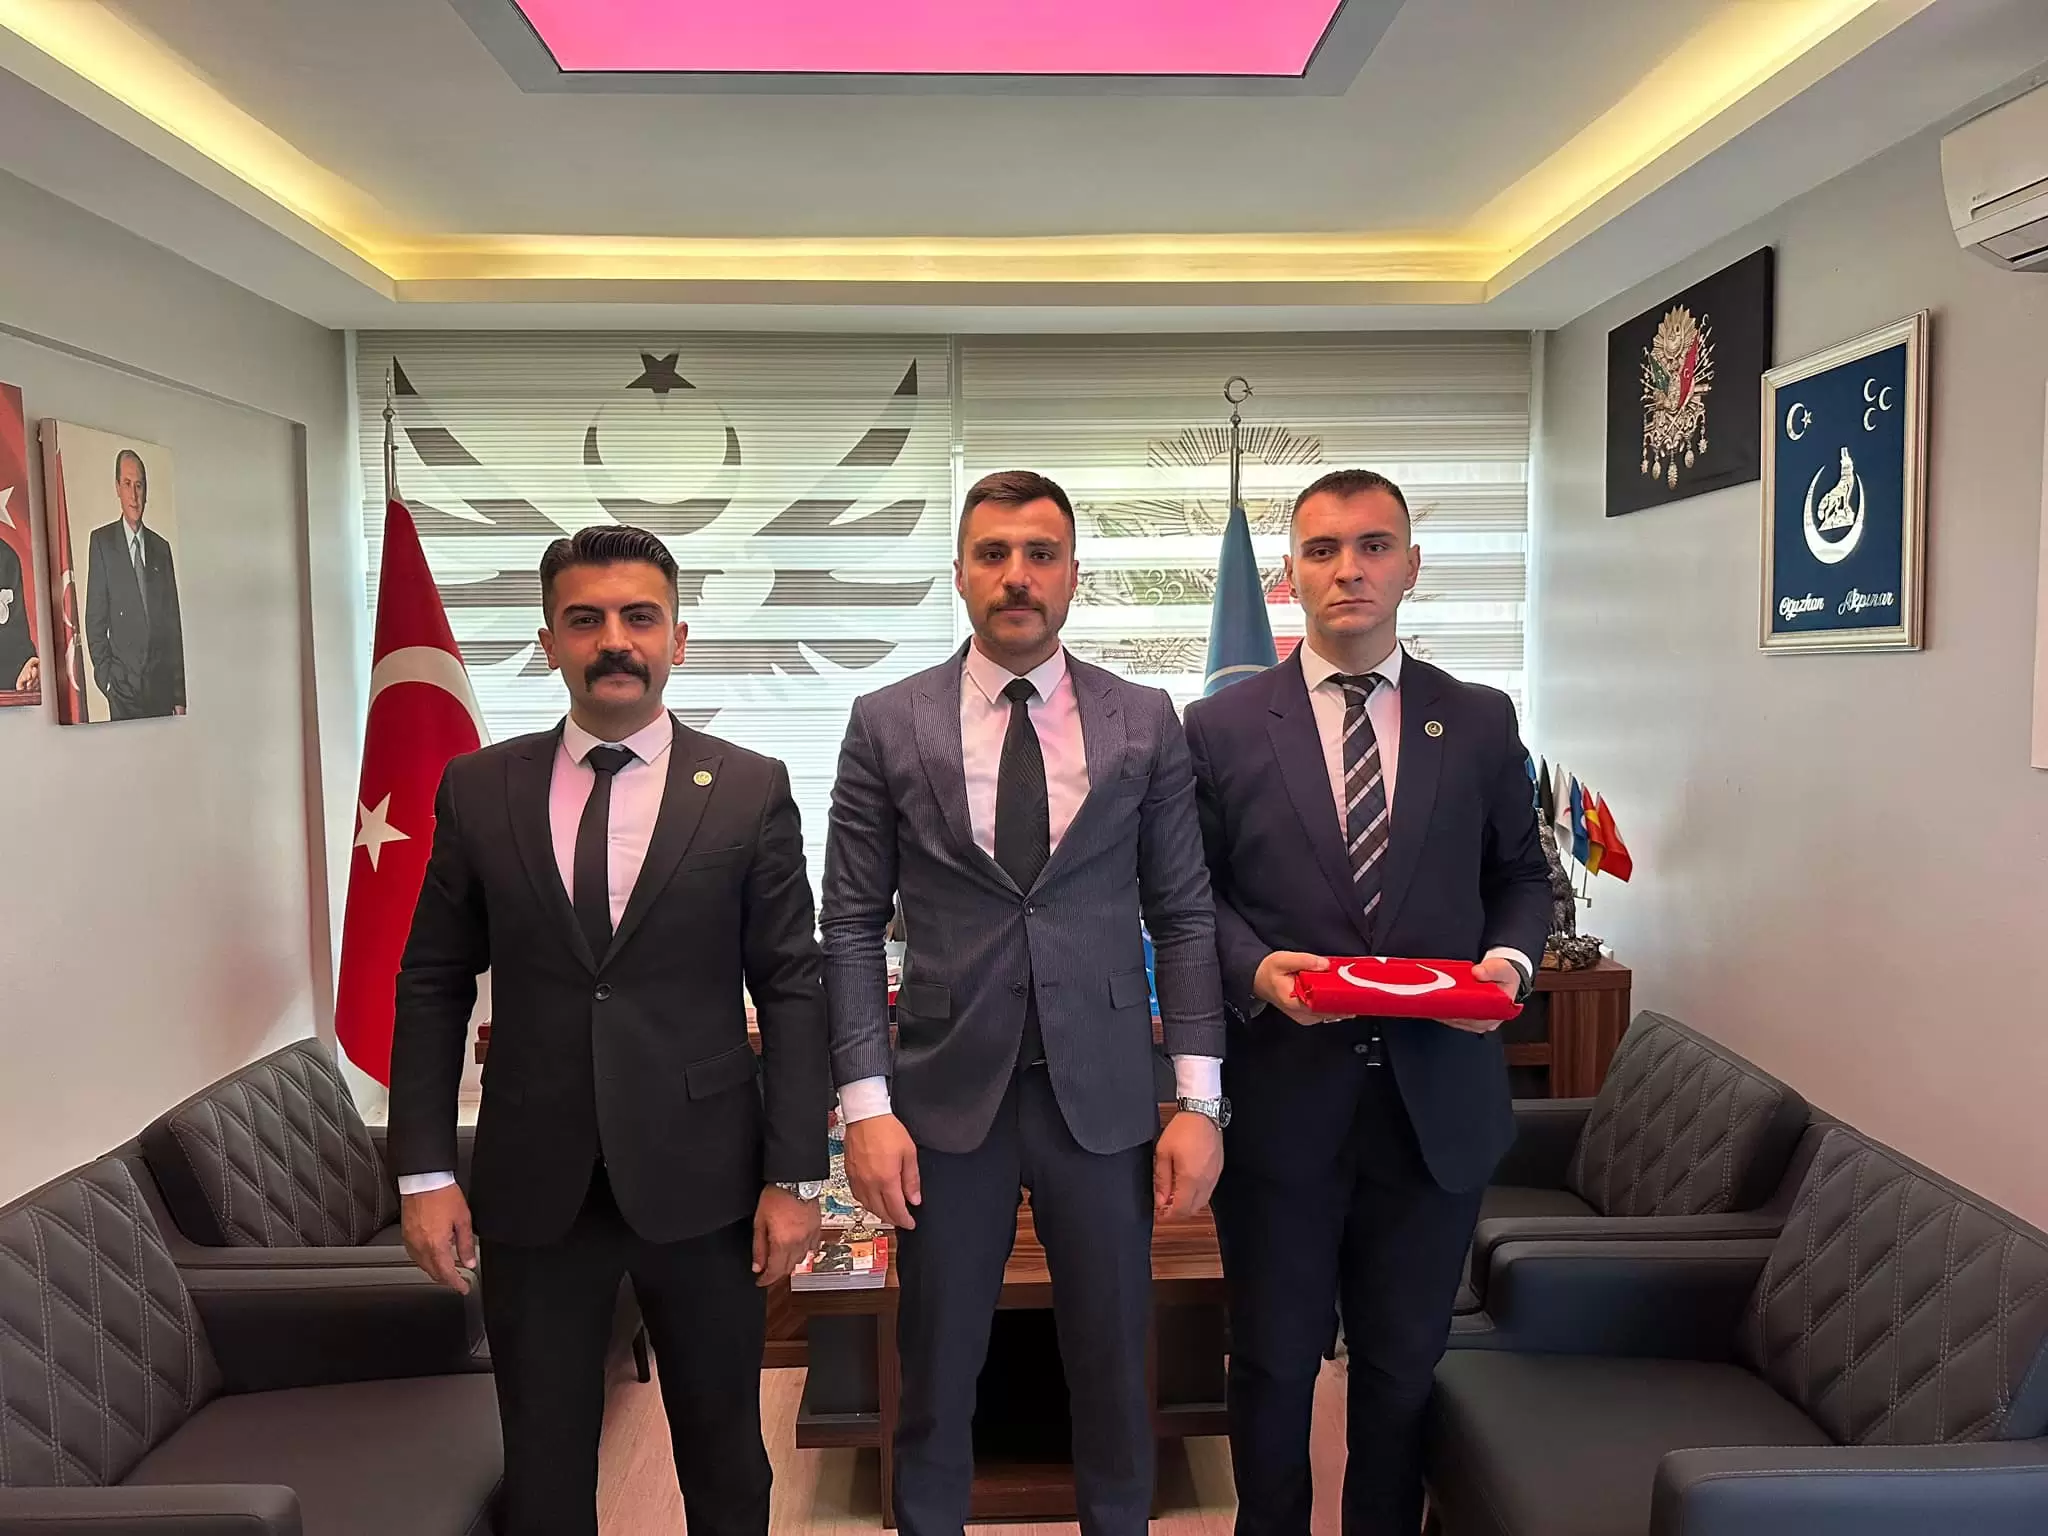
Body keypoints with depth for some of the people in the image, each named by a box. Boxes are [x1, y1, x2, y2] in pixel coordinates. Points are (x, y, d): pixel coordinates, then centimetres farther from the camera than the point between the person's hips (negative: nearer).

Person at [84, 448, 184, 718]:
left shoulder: (161, 547, 13)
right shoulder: (102, 541, 3)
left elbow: (173, 624, 11)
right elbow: (95, 621, 1)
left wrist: (180, 695, 6)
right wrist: (106, 677, -9)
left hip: (163, 685, 3)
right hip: (124, 686, -3)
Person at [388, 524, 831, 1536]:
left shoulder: (751, 790, -4)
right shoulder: (478, 790, 2)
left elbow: (792, 989, -3)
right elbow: (431, 986, 5)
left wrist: (795, 1176, -6)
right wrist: (425, 1172, 0)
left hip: (701, 1178, -1)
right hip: (533, 1185, 2)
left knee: (723, 1454, 15)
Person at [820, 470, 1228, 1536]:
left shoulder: (1146, 723, 1)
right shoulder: (888, 725, 0)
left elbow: (1183, 918, 2)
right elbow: (852, 928, 0)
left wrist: (1199, 1102, -3)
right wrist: (865, 1106, -7)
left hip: (1102, 1091, 1)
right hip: (946, 1091, 0)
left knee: (1113, 1362, 14)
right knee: (936, 1367, 13)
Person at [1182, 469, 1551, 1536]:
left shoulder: (1480, 722, 4)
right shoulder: (1222, 727, -2)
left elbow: (1520, 874, 12)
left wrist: (1510, 957, -7)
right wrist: (1254, 967, -16)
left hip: (1438, 1098, 2)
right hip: (1282, 1094, -1)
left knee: (1404, 1364, 17)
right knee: (1273, 1363, 14)